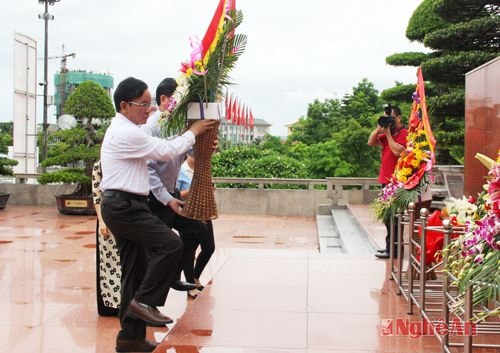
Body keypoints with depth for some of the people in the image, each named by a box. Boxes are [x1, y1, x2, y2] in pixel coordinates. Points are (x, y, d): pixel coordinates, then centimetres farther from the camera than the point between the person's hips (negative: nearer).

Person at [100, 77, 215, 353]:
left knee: (135, 270, 9)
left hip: (123, 207, 11)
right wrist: (193, 132, 5)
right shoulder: (127, 133, -13)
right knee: (170, 244, -19)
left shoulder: (122, 130, 20)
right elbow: (167, 151, -10)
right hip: (124, 206, -11)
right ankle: (145, 302, -10)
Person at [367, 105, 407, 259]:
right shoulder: (387, 134, 17)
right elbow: (371, 142, 11)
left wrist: (388, 133, -15)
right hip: (386, 180, 9)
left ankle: (393, 249, -4)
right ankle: (390, 247, 22)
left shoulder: (403, 133, -10)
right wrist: (379, 128, -1)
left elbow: (397, 151, -22)